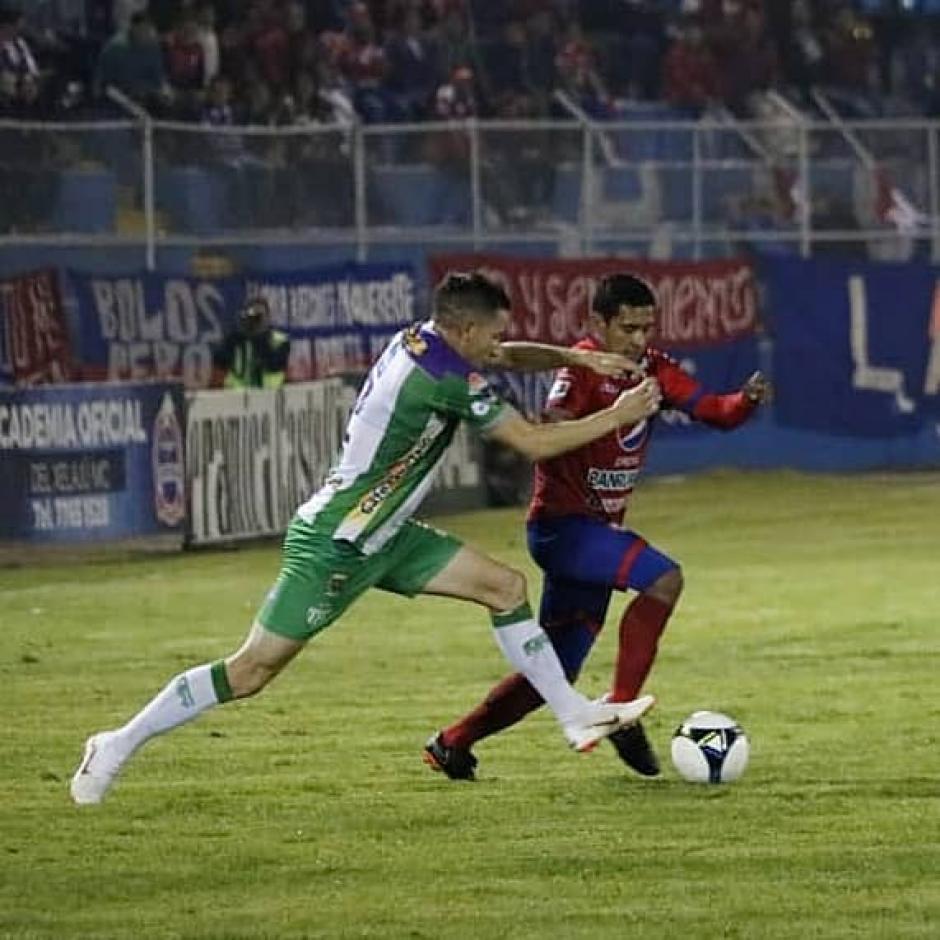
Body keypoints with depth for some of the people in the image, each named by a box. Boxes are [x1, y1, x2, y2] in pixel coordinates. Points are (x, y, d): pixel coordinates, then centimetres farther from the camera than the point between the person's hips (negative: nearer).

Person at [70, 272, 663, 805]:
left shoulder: (418, 341, 2)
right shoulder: (447, 377, -24)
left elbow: (511, 356, 20)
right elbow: (534, 443, -19)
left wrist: (573, 357, 5)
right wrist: (617, 418, -9)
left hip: (381, 536, 10)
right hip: (332, 547, -10)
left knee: (504, 586, 5)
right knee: (254, 669, -5)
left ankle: (575, 715, 12)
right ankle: (120, 746, 6)